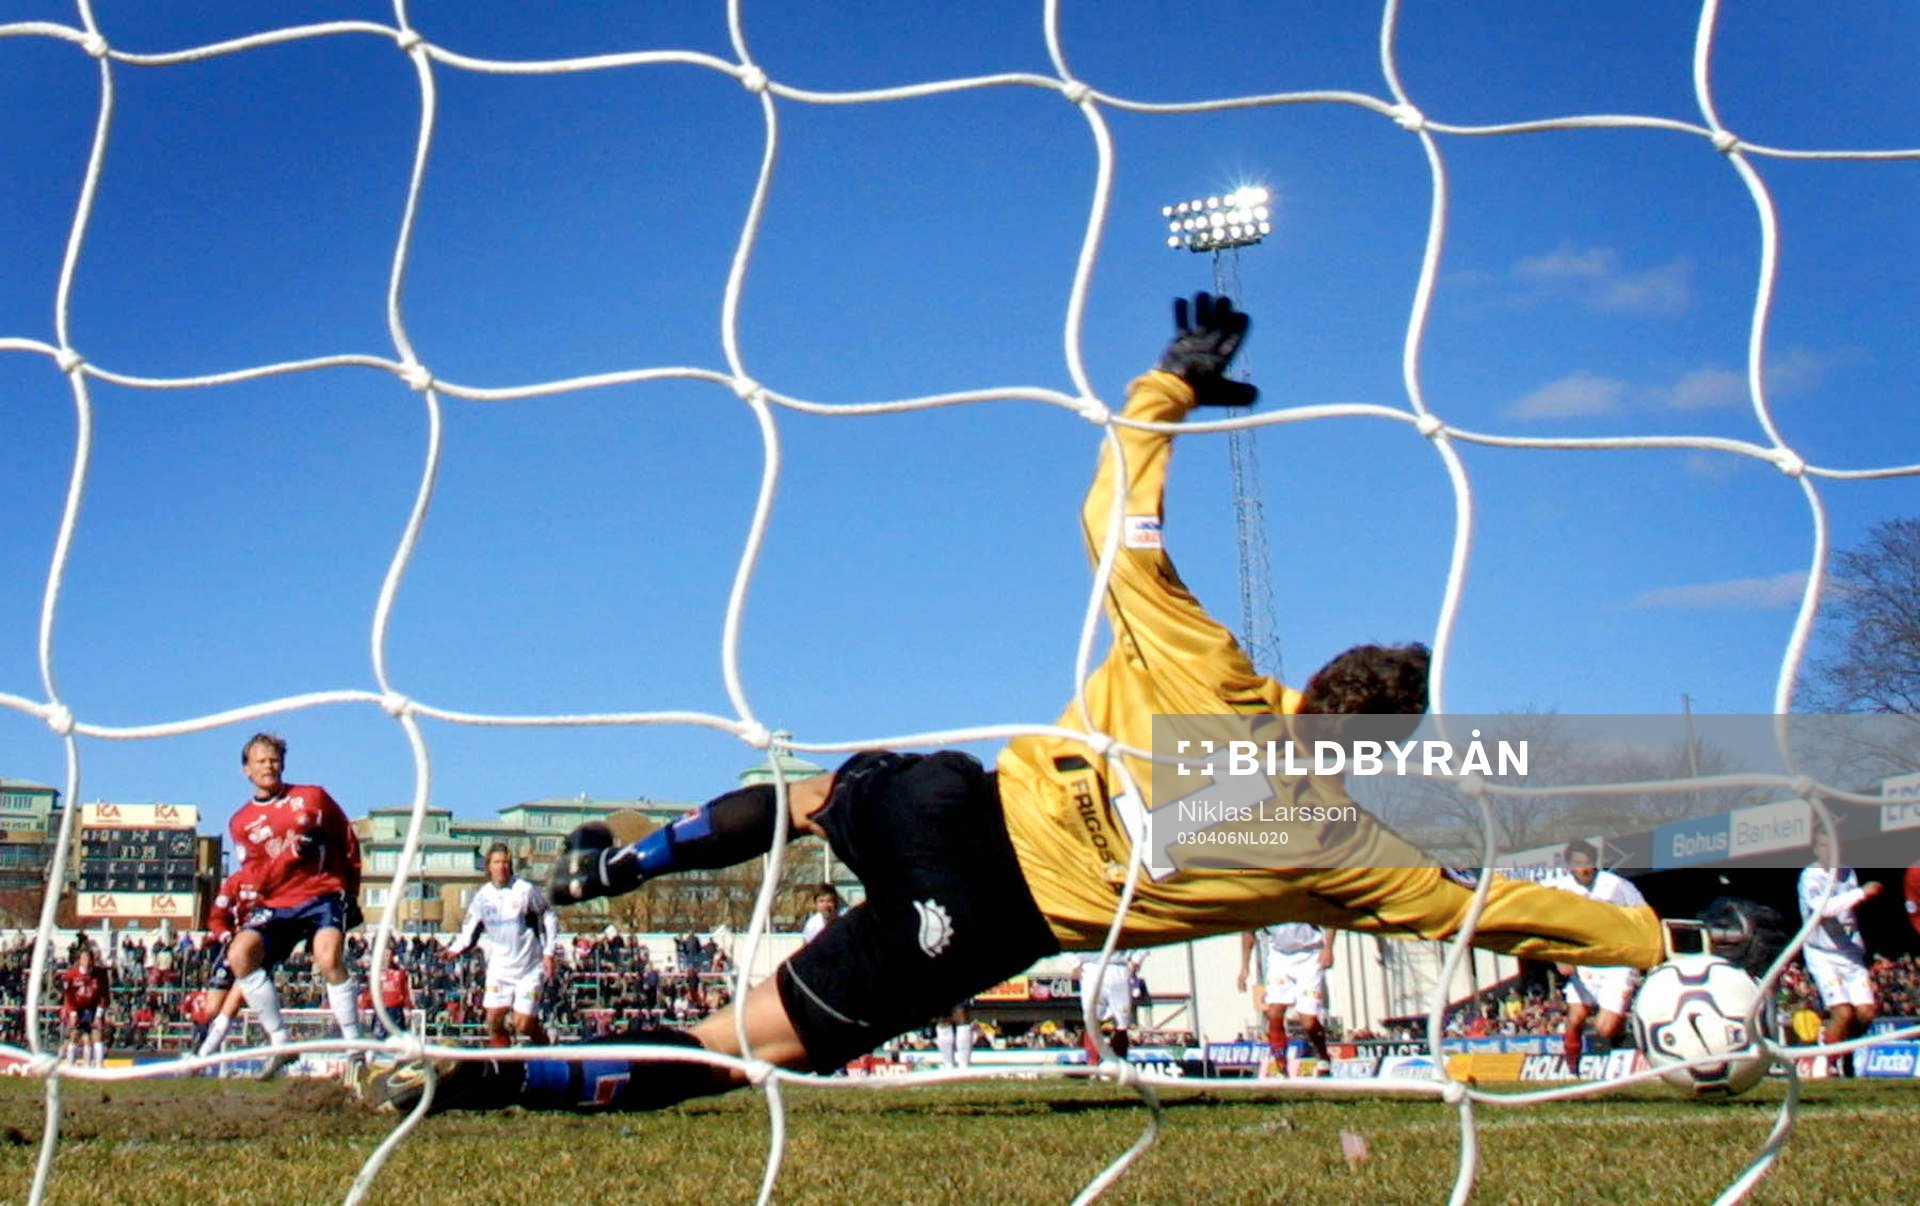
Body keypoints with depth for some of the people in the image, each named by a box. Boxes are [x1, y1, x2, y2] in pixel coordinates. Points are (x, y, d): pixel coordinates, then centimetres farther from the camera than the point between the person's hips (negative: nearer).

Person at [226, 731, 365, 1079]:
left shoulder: (312, 797, 8)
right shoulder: (241, 823, 10)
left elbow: (348, 843, 14)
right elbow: (255, 878, 1)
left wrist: (351, 894, 9)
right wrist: (291, 849, -17)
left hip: (323, 896, -3)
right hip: (275, 906, 3)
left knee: (328, 958, -28)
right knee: (239, 953, -22)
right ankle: (281, 1043, -11)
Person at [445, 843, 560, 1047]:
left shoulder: (525, 889, -8)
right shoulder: (483, 896, 2)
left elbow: (550, 916, 1)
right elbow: (469, 929, 10)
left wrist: (549, 953, -3)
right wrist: (455, 949, -9)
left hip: (529, 968, -3)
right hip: (499, 967, 4)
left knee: (523, 1025, -6)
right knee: (494, 1021, -7)